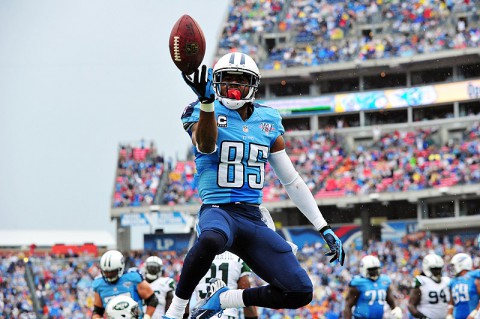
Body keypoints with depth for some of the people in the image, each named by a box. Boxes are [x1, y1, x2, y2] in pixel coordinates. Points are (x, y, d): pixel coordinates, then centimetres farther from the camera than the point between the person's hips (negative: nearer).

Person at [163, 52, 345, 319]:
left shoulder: (268, 122, 13)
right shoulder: (206, 113, 0)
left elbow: (292, 180, 18)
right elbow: (206, 146, -25)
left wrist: (325, 229, 16)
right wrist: (206, 101, -43)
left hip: (253, 219, 5)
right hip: (218, 210, -5)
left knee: (300, 293, -7)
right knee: (211, 240, -44)